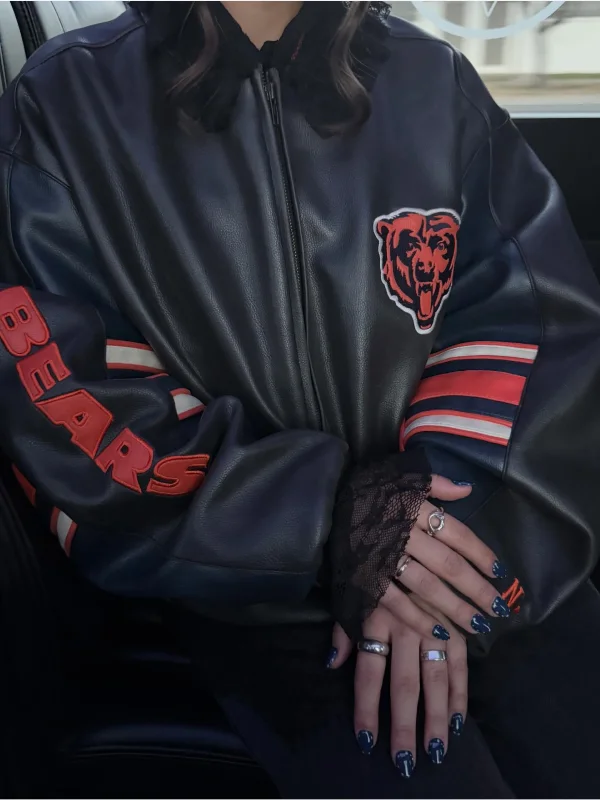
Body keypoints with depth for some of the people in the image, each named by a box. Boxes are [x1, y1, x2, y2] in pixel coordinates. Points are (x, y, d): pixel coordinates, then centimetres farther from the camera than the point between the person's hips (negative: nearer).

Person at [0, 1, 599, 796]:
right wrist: (322, 516, -17)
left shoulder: (436, 83, 5)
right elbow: (71, 401, -10)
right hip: (248, 585, -2)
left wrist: (458, 515, -16)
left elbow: (535, 318, -1)